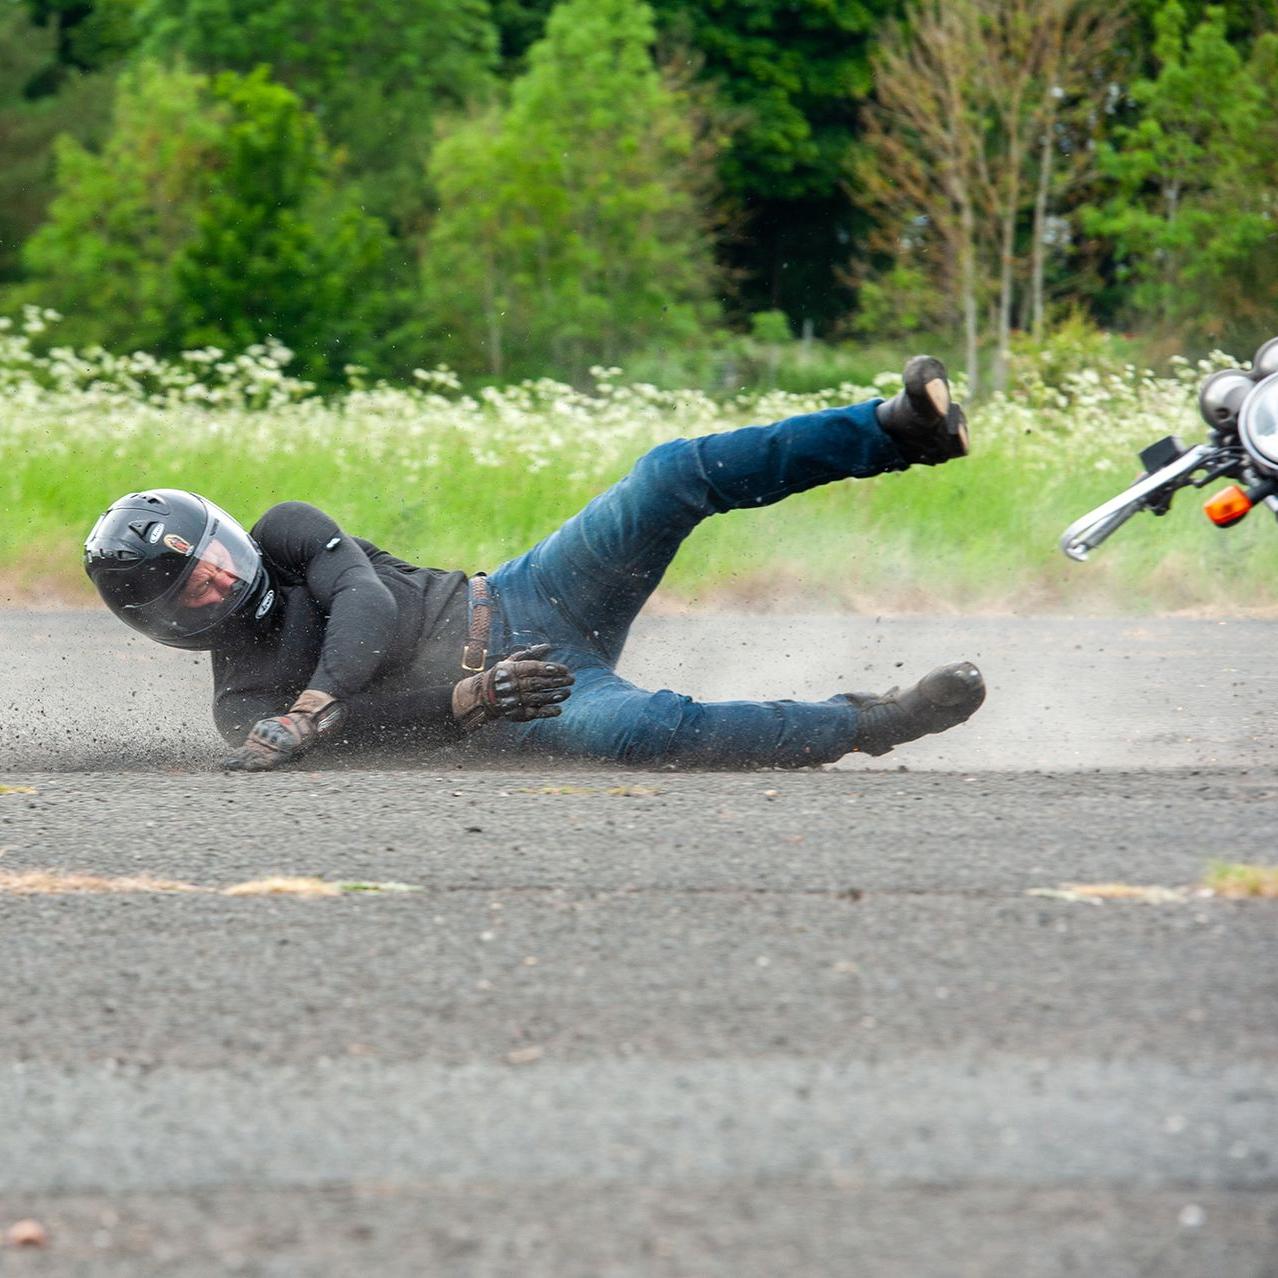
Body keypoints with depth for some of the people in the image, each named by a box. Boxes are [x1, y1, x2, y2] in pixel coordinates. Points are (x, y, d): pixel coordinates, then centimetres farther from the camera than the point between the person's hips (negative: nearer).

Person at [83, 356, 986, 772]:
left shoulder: (285, 535, 11)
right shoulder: (242, 704, -1)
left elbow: (367, 600, -9)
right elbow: (376, 724, -14)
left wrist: (314, 703, -23)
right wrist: (466, 701, -31)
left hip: (514, 602, 5)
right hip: (503, 714, -5)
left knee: (677, 476, -17)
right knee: (638, 726, -38)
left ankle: (903, 430, -19)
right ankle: (871, 723, -30)